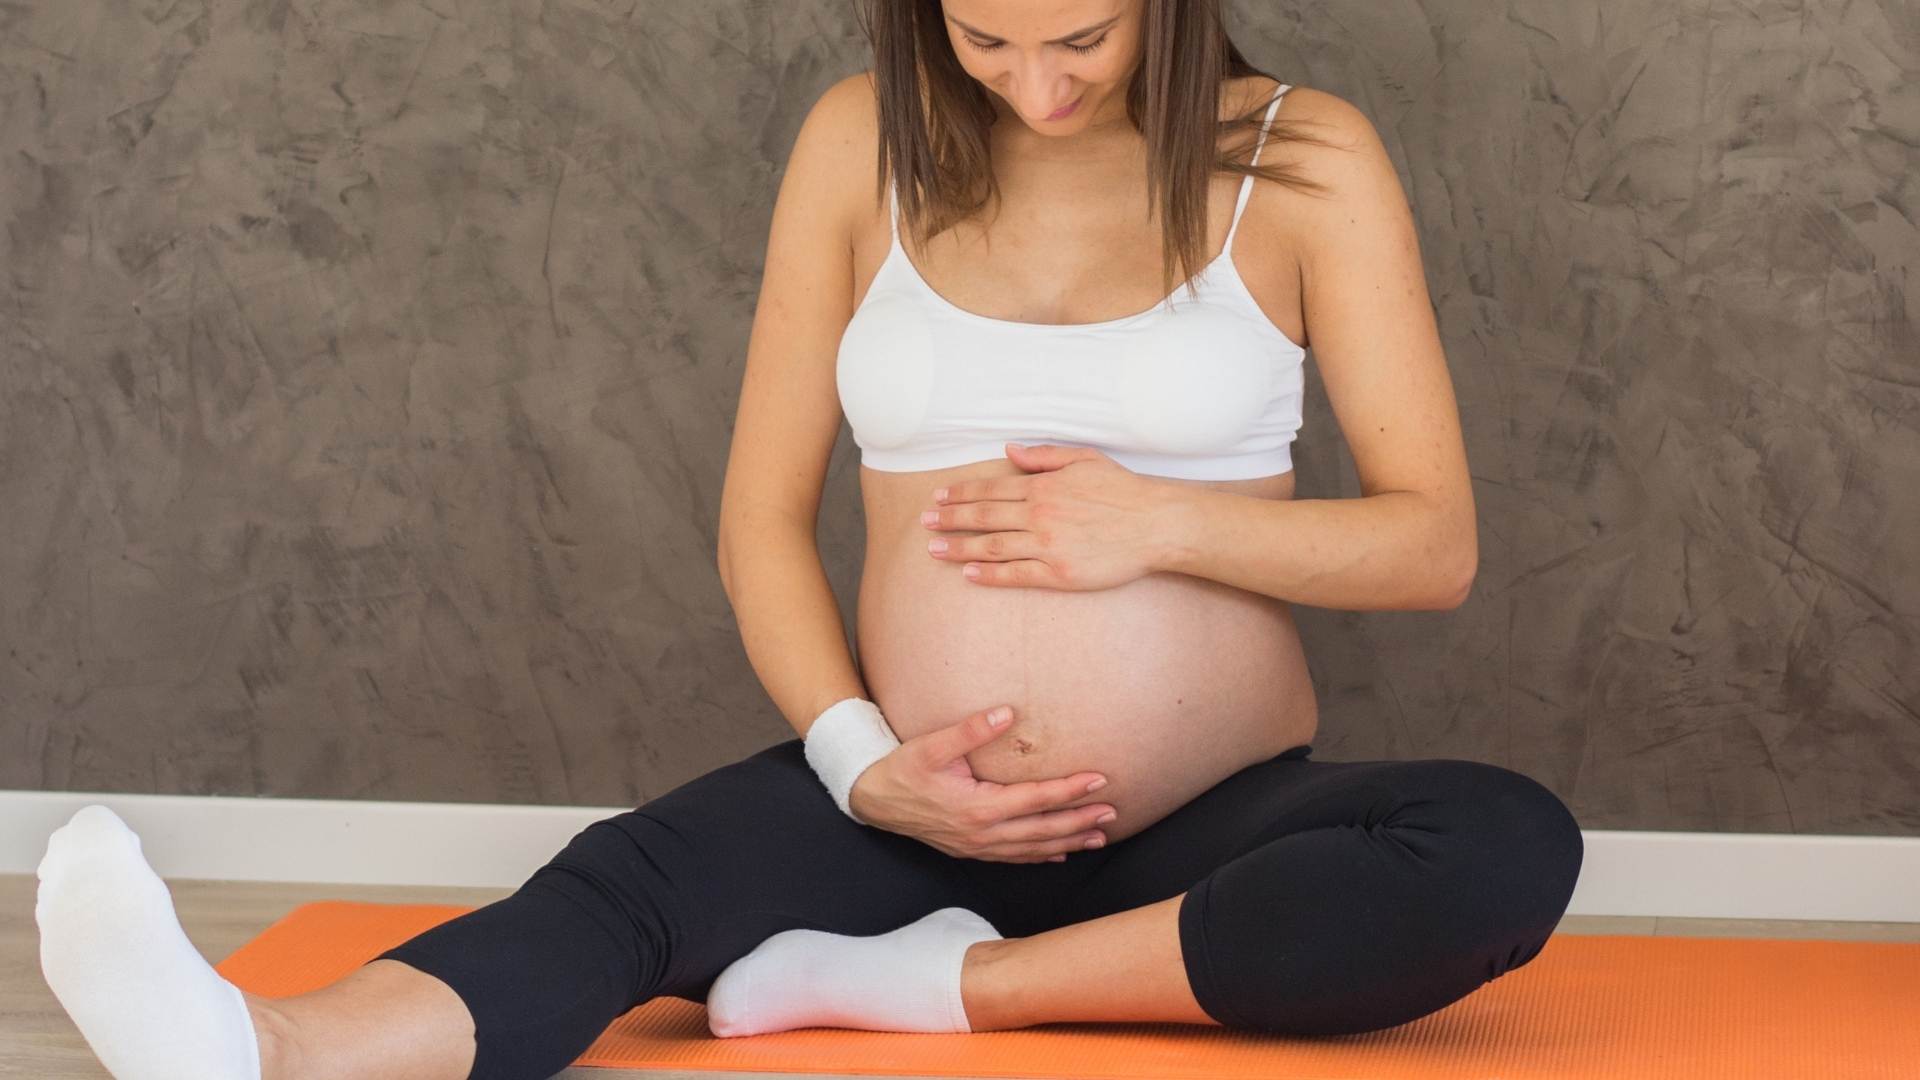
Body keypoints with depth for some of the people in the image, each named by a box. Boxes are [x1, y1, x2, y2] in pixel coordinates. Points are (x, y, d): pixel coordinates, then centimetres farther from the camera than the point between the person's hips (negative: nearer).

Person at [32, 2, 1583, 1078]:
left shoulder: (1305, 165, -2)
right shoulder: (866, 145, 3)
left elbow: (1435, 545, 0)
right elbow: (764, 516, 5)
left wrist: (1164, 520, -15)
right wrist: (864, 764, -12)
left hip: (1215, 836, -1)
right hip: (923, 813, 1)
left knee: (1510, 850, -31)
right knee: (641, 873, -29)